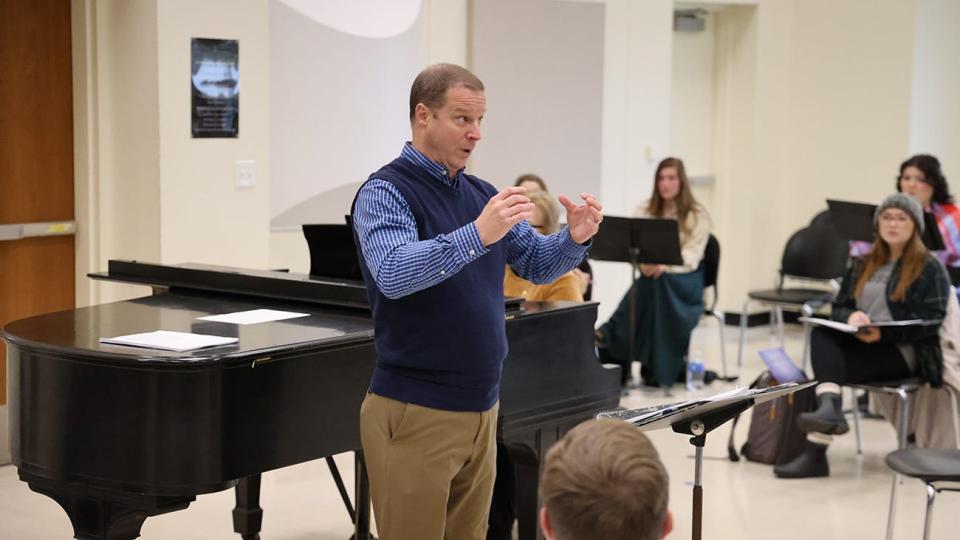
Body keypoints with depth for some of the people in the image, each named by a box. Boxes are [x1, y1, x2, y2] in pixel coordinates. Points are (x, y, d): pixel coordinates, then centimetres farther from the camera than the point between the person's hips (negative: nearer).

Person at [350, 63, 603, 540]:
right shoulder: (385, 192, -10)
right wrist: (477, 235, -37)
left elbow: (535, 263, 13)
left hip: (480, 408, 7)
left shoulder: (482, 194, 13)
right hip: (415, 412, -7)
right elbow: (392, 274, -27)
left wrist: (575, 238, -8)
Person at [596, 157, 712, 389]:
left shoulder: (697, 215, 1)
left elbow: (691, 257, -9)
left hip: (683, 279, -2)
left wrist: (664, 265, -30)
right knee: (643, 288, -34)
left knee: (657, 283, -37)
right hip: (651, 276, 2)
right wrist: (644, 264, -22)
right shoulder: (645, 211, 12)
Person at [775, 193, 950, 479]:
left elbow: (930, 322, -10)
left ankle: (815, 451, -35)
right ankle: (830, 407, -49)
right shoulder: (862, 265, 19)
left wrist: (883, 333, -23)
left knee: (829, 364, -28)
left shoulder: (930, 268, 0)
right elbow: (838, 307, 13)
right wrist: (851, 316, -13)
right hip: (859, 340, 6)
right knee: (821, 334, -27)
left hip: (904, 351, -6)